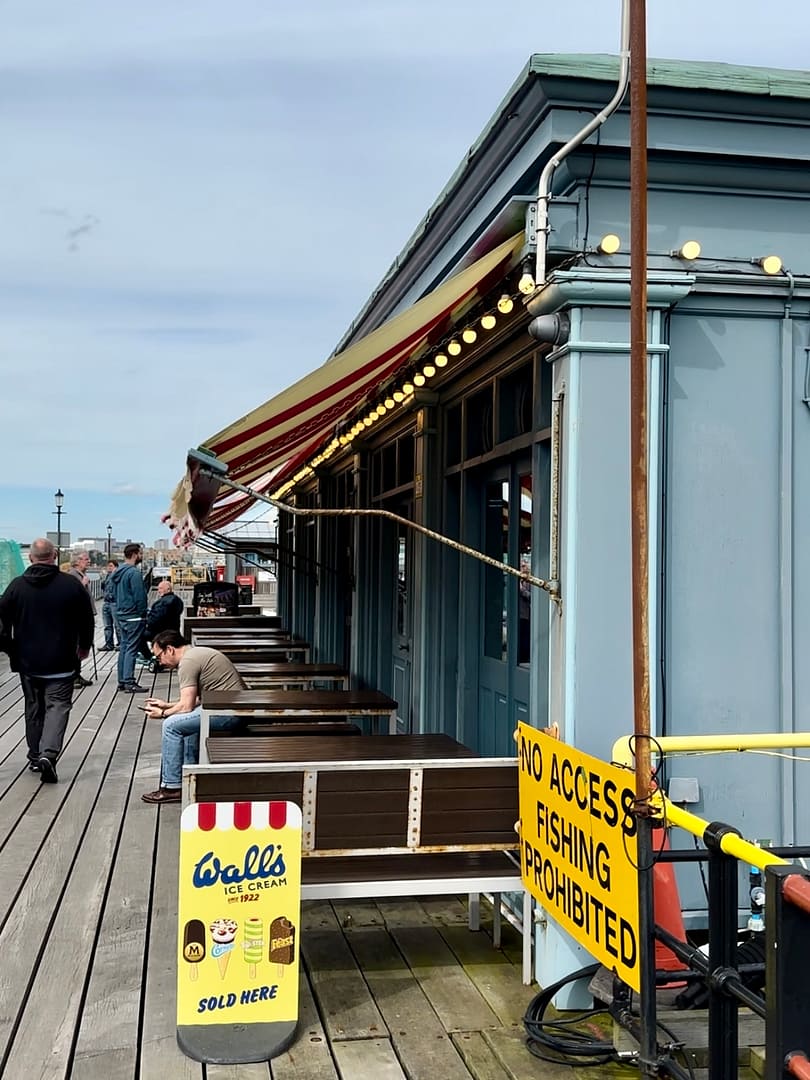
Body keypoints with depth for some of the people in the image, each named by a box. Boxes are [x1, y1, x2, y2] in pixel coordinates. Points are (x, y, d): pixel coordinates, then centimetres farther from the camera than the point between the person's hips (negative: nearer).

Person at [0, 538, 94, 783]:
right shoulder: (72, 584, -6)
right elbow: (87, 620, 2)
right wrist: (84, 646, 18)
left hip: (27, 661, 2)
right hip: (61, 661, -2)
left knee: (33, 707, 15)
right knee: (58, 705, 1)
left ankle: (35, 756, 22)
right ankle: (48, 754, -18)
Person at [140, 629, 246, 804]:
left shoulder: (188, 662, -12)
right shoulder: (196, 652, 18)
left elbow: (186, 706, -14)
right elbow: (195, 699, 24)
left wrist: (162, 714, 2)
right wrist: (167, 705, 22)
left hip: (230, 710, -11)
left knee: (172, 724, -7)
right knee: (187, 720, 27)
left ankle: (172, 788, -2)